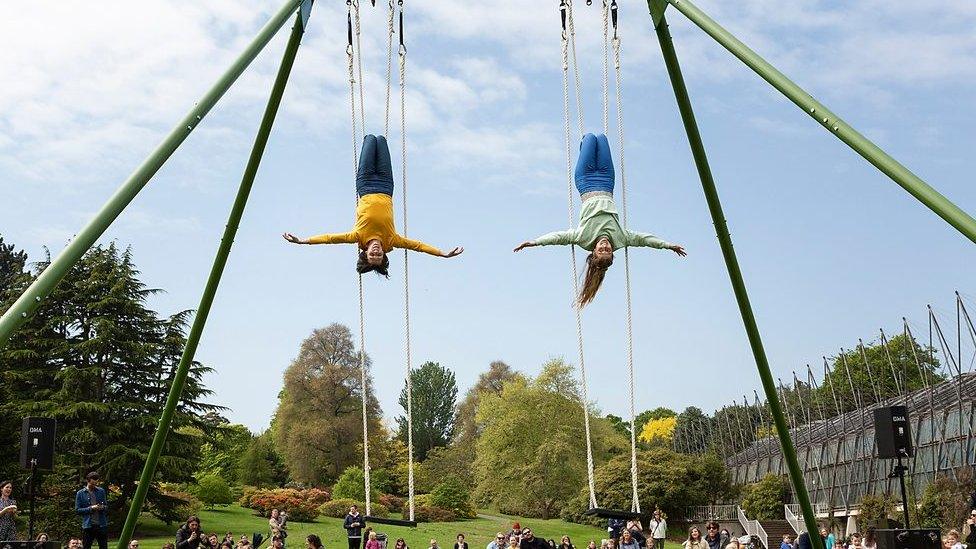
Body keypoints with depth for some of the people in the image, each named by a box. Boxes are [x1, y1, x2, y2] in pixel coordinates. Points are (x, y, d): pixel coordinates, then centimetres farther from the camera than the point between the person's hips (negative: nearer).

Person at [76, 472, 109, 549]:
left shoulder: (101, 491, 8)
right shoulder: (80, 493, 1)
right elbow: (77, 510, -2)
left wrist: (103, 507, -9)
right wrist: (90, 508, -14)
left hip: (102, 525, 2)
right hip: (88, 525, -2)